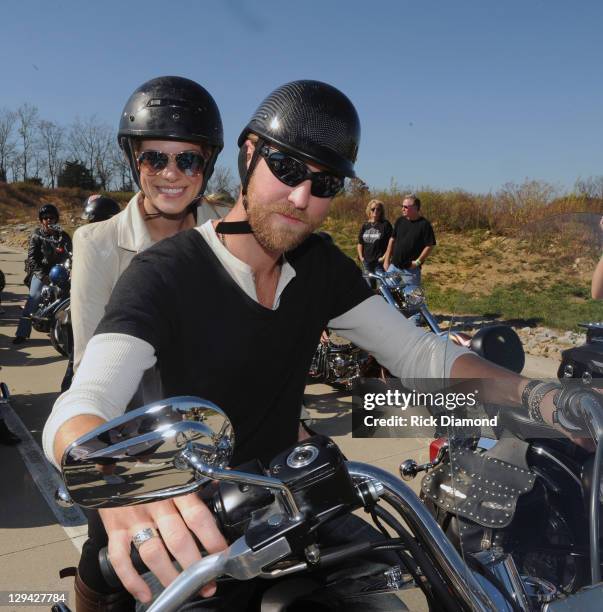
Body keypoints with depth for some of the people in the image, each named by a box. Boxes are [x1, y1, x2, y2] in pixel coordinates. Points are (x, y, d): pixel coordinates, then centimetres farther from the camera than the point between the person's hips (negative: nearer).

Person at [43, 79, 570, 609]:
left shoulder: (322, 266, -1)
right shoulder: (163, 274, -20)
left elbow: (417, 353, -5)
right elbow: (78, 411, -31)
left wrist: (533, 395, -21)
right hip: (193, 528, -3)